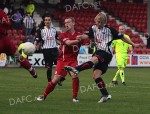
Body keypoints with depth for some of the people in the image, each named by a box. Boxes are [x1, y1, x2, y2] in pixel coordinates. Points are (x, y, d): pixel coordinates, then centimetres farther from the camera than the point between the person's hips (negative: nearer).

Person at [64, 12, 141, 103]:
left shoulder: (109, 29, 2)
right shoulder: (94, 28, 14)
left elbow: (121, 37, 7)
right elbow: (88, 35, -3)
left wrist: (133, 44, 8)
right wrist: (81, 37, -26)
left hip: (106, 53, -7)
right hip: (99, 52, 7)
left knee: (94, 59, -36)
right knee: (96, 75, -5)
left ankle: (76, 69, -57)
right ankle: (105, 95, -3)